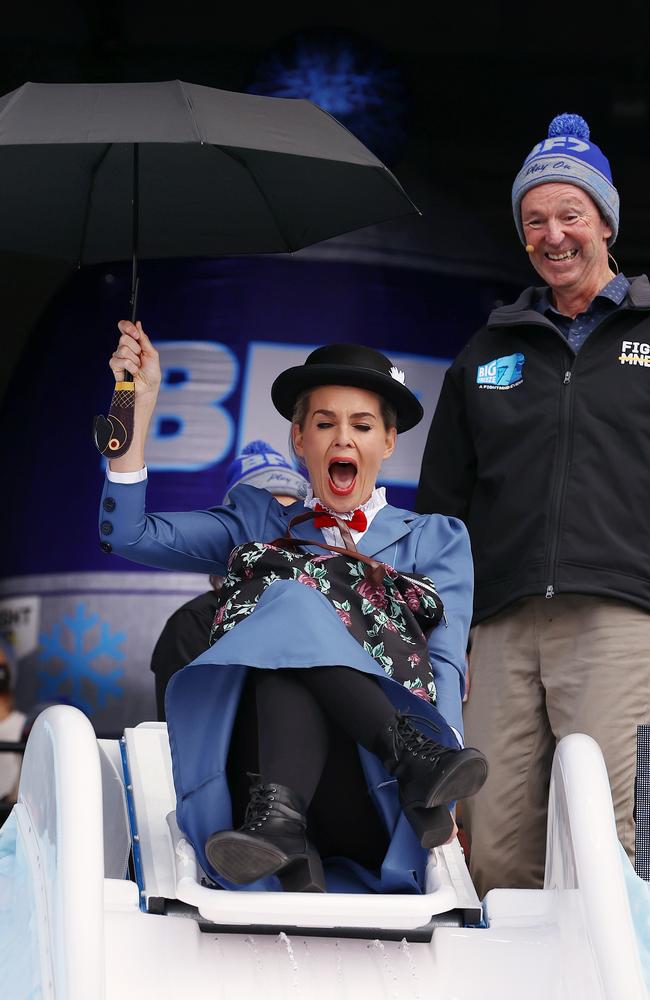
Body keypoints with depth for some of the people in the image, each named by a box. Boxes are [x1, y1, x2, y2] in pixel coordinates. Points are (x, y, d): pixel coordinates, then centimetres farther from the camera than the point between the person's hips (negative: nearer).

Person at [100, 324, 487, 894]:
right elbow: (128, 535, 14)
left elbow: (445, 666, 6)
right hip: (263, 774, 1)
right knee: (289, 595, -26)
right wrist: (141, 400, 8)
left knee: (291, 597, -26)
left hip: (374, 802, -1)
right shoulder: (258, 524, 28)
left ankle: (280, 820, -48)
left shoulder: (436, 541, 23)